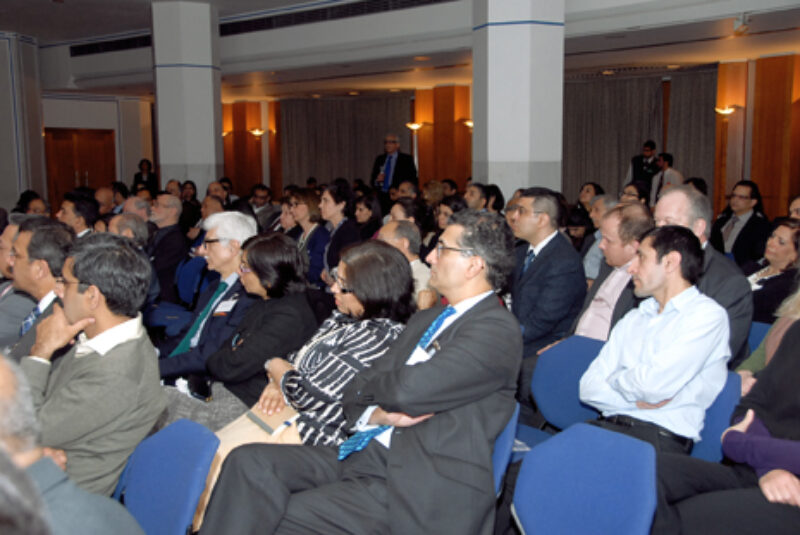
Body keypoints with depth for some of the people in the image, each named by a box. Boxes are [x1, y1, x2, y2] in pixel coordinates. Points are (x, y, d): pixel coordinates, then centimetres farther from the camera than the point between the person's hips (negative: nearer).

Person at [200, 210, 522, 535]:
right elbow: (356, 393, 14)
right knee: (250, 461, -14)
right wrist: (379, 414, -9)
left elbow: (408, 388, -22)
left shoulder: (497, 329, -9)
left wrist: (366, 387, 0)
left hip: (416, 487, -7)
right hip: (366, 456, 8)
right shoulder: (427, 319, 19)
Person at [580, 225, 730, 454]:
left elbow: (655, 384, -14)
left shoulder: (707, 314, -1)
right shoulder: (632, 319, 20)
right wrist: (636, 400, -4)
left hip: (661, 437, -6)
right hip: (609, 425, 6)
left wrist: (615, 379, 4)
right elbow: (589, 387, 12)